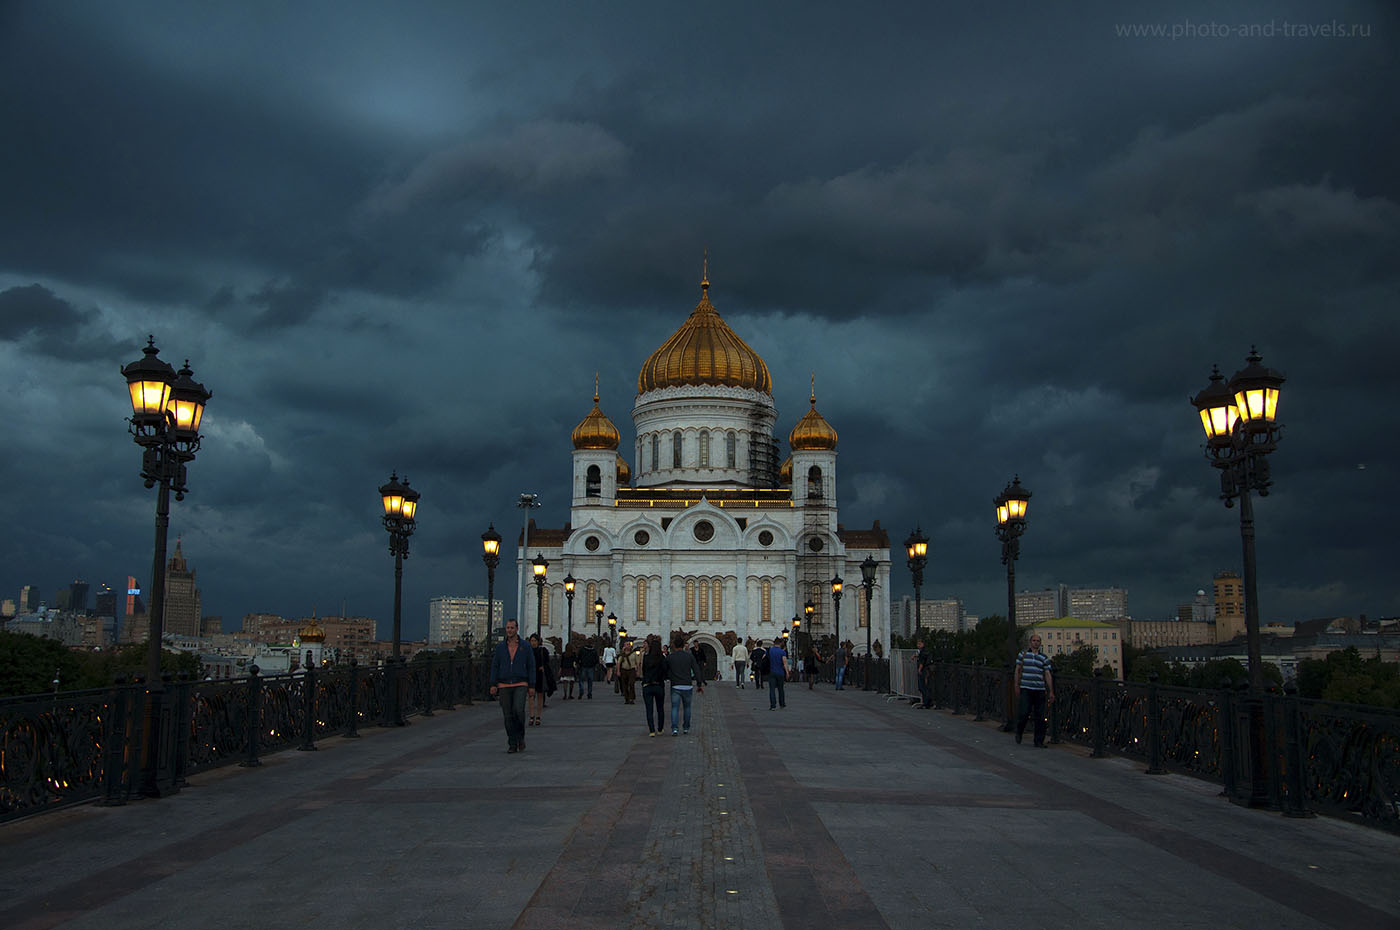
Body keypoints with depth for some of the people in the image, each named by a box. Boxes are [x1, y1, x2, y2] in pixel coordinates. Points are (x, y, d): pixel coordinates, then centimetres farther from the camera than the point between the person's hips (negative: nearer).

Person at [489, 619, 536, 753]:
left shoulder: (525, 647, 1)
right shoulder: (500, 647, 5)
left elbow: (531, 667, 2)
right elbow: (495, 666, 6)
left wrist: (532, 686, -3)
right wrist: (493, 685, -3)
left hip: (520, 685, -2)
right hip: (504, 686, 2)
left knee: (518, 710, -21)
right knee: (508, 716, 0)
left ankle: (520, 736, 2)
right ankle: (512, 745, 8)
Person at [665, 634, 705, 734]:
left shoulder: (670, 657, -1)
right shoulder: (689, 656, 1)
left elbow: (665, 670, 6)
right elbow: (696, 670, -1)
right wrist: (700, 684, 3)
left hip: (675, 686, -1)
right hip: (687, 686, 1)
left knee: (675, 708, -1)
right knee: (687, 707, 19)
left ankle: (674, 728, -18)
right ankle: (686, 728, 24)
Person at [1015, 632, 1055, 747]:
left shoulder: (1044, 657, 9)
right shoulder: (1023, 654, 7)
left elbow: (1047, 675, 7)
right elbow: (1018, 670, 10)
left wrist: (1051, 692, 3)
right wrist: (1017, 685, 2)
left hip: (1040, 690, 2)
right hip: (1026, 689, -2)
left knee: (1040, 716, 0)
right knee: (1025, 713, -10)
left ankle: (1039, 742, 8)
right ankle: (1019, 732, 18)